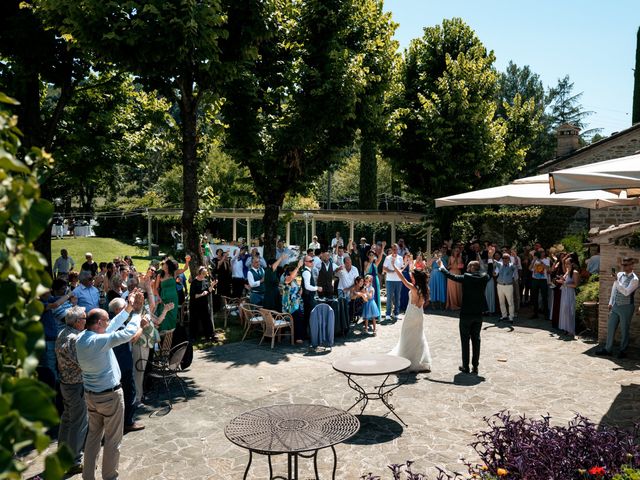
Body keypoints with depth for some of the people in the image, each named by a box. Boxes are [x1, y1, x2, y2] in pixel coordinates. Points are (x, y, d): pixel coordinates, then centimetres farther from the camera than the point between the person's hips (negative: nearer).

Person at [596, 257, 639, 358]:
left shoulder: (634, 279, -14)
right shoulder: (619, 274, 6)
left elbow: (626, 292, -25)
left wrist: (617, 281, -30)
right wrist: (610, 302, 13)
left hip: (626, 307, -6)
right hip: (615, 306, 6)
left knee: (624, 330, 6)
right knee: (610, 328, 11)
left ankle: (623, 351, 20)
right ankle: (608, 349, 21)